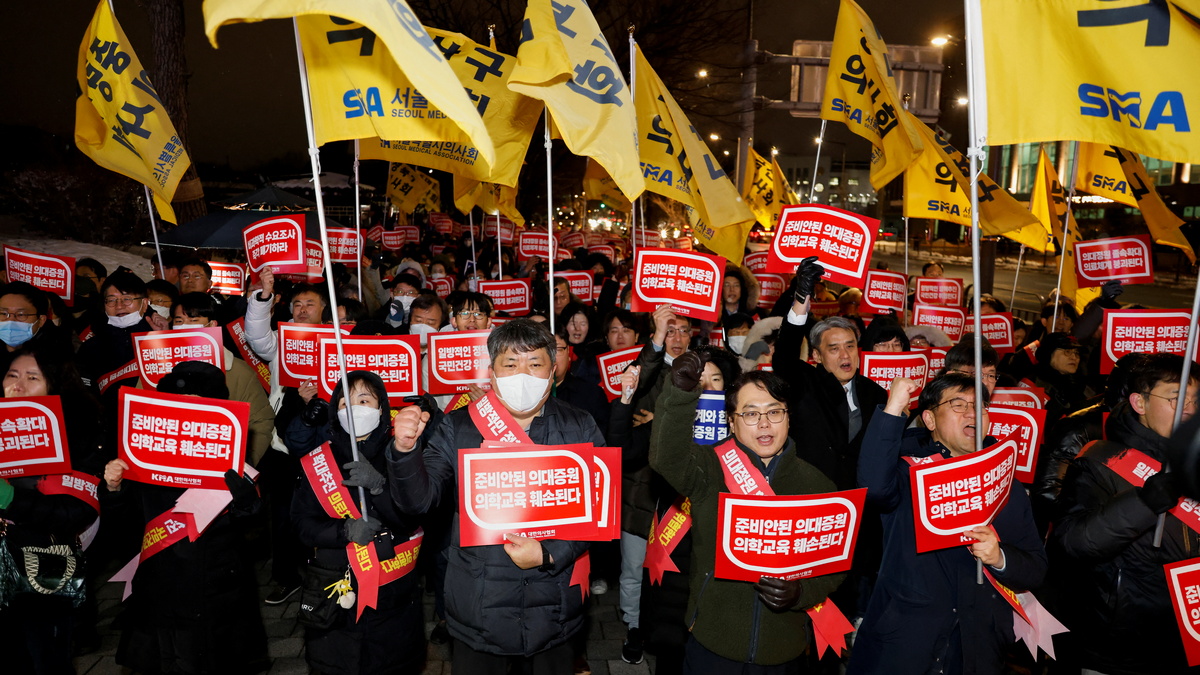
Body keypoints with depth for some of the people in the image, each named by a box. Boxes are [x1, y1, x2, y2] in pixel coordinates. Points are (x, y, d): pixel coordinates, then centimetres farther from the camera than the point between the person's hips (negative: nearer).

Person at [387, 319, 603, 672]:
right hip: (478, 613, 0)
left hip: (553, 612, 1)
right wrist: (405, 451, -27)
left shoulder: (580, 429, -4)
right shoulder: (458, 428, -4)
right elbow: (418, 500, -9)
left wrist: (549, 555, -19)